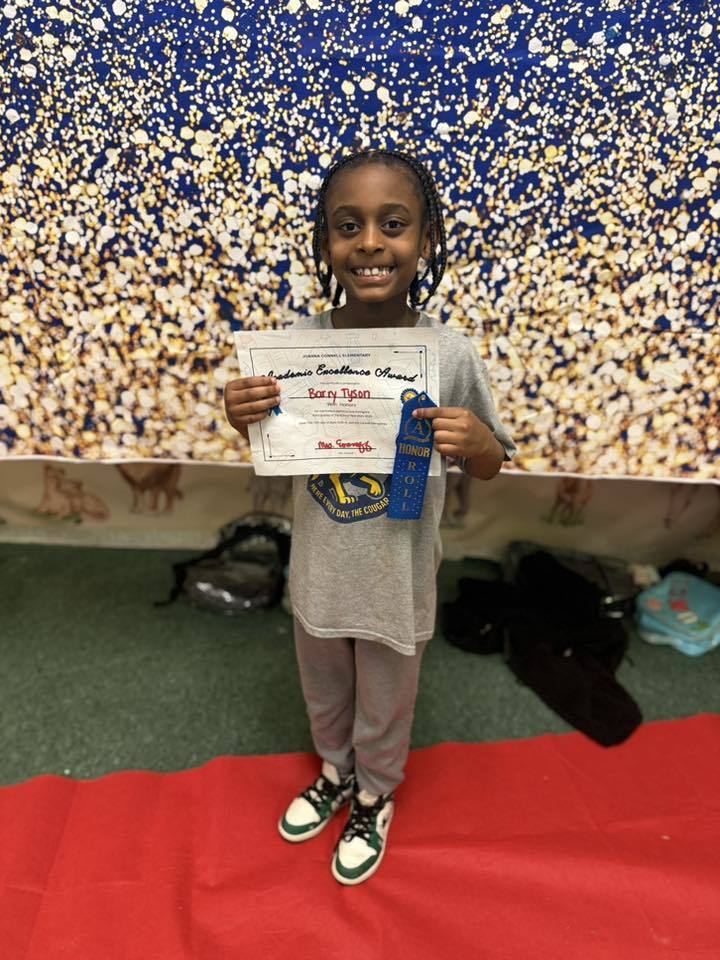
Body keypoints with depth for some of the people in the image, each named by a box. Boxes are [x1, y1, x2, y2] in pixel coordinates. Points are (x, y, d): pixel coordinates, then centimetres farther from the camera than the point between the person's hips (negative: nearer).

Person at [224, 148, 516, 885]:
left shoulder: (450, 355, -20)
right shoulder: (299, 343, -14)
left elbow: (489, 467, -7)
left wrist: (478, 443, -30)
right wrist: (242, 416, -21)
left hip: (397, 580, -2)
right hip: (318, 572, 3)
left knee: (384, 708, 24)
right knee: (324, 696, 28)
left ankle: (374, 798, 55)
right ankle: (335, 773, 60)